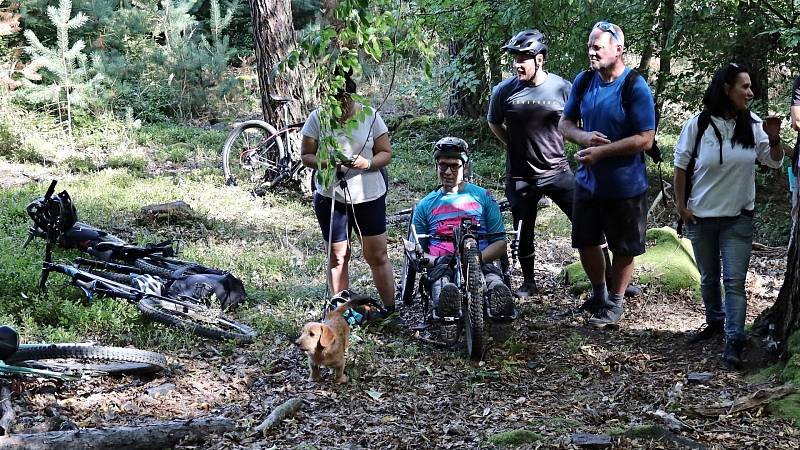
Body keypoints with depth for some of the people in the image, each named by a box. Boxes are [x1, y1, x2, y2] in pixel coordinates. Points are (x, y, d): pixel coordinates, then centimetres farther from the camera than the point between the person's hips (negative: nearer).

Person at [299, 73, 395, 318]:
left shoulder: (370, 116, -4)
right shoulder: (317, 119, -5)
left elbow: (386, 153, -1)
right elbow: (306, 156, -1)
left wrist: (367, 163, -21)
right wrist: (324, 162, -22)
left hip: (369, 196, 0)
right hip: (331, 197, 0)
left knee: (377, 255, 3)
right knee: (338, 256, 9)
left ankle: (390, 309, 12)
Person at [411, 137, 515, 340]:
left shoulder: (482, 197, 21)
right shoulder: (425, 205, 25)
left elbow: (500, 243, 14)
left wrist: (478, 257, -9)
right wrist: (433, 260, -4)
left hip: (480, 263, 0)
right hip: (441, 267, 0)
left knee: (495, 283, -40)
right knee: (445, 289, -41)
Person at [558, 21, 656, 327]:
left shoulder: (636, 88, -18)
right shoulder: (583, 81, -1)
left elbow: (645, 139, -21)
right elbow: (565, 123, 7)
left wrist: (601, 152, -24)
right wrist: (583, 137, -16)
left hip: (625, 185, -5)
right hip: (588, 181, 5)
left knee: (624, 249, 9)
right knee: (585, 241, 16)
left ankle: (615, 302, 26)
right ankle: (599, 292, 38)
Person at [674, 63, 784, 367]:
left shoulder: (752, 125, -2)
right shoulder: (698, 125, -9)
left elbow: (774, 162, 6)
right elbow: (681, 165, 0)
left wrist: (774, 140, -14)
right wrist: (681, 204, -2)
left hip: (738, 217, 0)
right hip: (701, 216, 0)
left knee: (734, 280, -7)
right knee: (708, 278, 15)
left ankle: (734, 341, -7)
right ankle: (715, 322, 36)